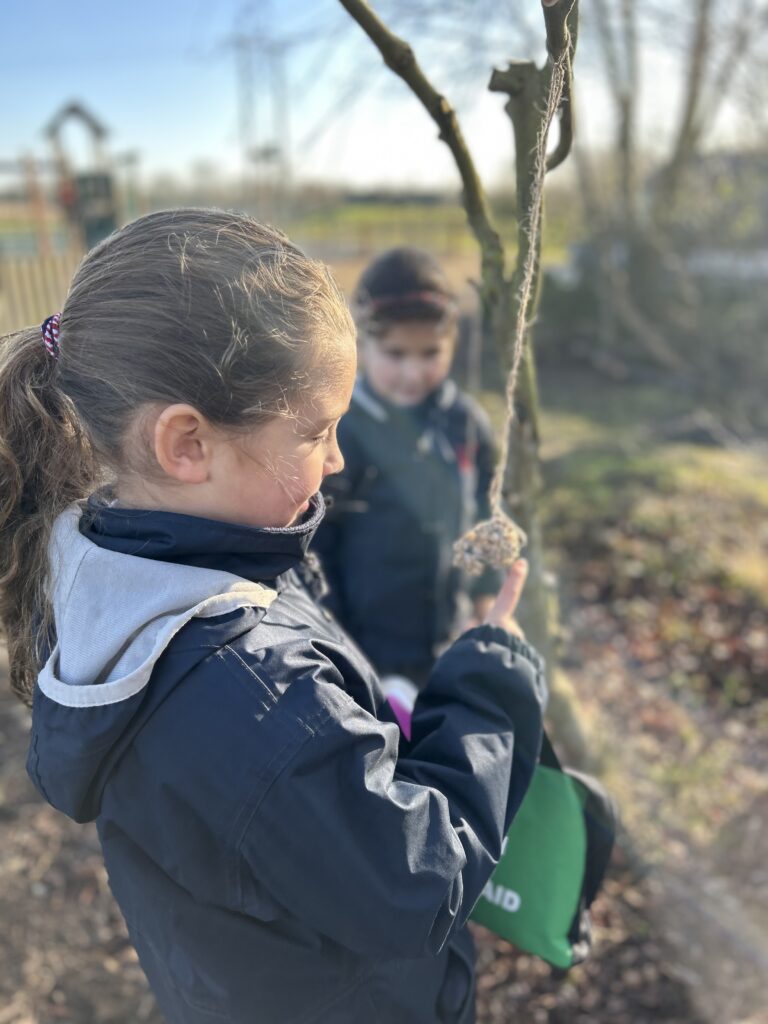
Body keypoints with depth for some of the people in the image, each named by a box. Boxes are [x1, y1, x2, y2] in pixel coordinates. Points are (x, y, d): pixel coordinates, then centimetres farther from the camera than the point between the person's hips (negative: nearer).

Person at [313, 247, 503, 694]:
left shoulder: (467, 422, -7)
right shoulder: (340, 432, -20)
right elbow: (311, 547, -14)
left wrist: (484, 598, 11)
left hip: (453, 646, 5)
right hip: (369, 655, -4)